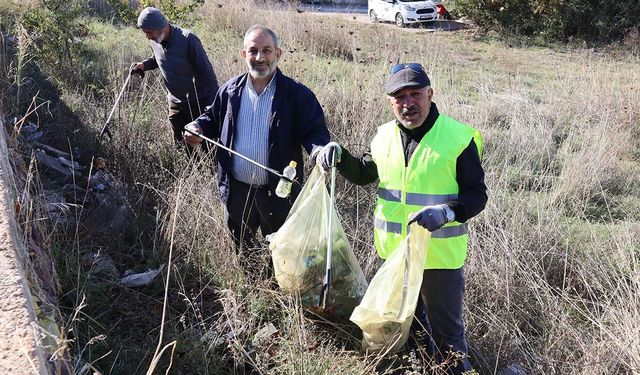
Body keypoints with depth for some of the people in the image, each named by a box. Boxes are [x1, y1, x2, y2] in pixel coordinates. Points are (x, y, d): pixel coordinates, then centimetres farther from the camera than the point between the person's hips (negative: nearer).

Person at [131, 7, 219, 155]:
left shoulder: (188, 40, -21)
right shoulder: (155, 42, 0)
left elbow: (206, 71, -19)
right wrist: (144, 65, 2)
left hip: (198, 103, -6)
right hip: (175, 103, 7)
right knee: (181, 147, 12)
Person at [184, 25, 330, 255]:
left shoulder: (297, 94, -10)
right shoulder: (230, 91, 1)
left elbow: (315, 131, -10)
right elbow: (213, 119, 15)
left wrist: (319, 150, -32)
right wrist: (198, 128, -6)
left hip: (279, 193, -3)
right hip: (236, 191, 3)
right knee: (240, 248, 23)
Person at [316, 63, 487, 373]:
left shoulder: (459, 137, -13)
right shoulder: (384, 136, 2)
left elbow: (477, 195, -12)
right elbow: (364, 174, 17)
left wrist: (446, 212, -31)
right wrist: (339, 155, -2)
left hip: (440, 254, -5)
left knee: (445, 330, 7)